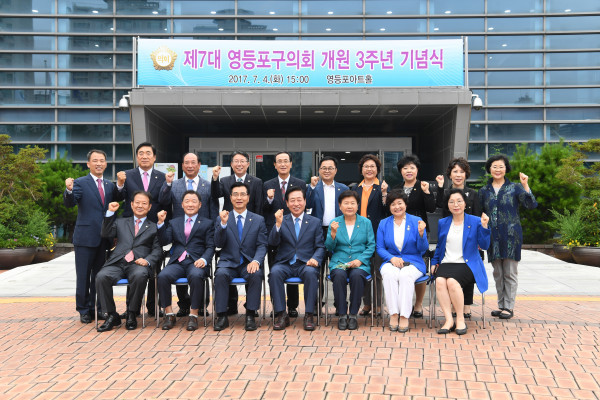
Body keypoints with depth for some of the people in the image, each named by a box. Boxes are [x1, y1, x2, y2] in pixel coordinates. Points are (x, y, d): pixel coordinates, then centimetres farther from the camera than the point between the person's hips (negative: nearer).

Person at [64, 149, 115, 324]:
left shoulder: (110, 185, 13)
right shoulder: (80, 183, -2)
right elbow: (69, 203, -15)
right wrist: (69, 190, -36)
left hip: (104, 238, 4)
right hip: (85, 237, -4)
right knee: (83, 276, 3)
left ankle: (99, 308, 21)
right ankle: (84, 311, 13)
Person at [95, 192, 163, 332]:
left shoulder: (154, 228, 20)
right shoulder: (120, 223, 27)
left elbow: (157, 250, 9)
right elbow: (106, 234, 10)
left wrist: (147, 261, -11)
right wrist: (110, 212, 3)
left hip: (137, 264, -2)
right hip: (117, 264, 2)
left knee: (140, 276, -37)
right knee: (101, 277, -29)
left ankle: (131, 315, -17)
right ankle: (112, 316, -13)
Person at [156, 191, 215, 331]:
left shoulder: (207, 224, 15)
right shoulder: (174, 223, 23)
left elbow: (210, 247, 6)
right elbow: (164, 242, 11)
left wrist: (204, 259, -14)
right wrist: (161, 223, -3)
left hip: (196, 263, -2)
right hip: (177, 262, 2)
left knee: (196, 276, -36)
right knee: (163, 276, -28)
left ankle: (193, 315, -25)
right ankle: (169, 314, -14)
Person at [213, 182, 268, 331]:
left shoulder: (258, 220, 10)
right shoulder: (221, 219, 9)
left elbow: (262, 245, 3)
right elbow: (218, 244, -2)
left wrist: (256, 261, -17)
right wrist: (223, 224, -17)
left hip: (249, 264, 0)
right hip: (228, 263, 0)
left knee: (256, 274, -32)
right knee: (221, 274, -32)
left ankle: (250, 315, -22)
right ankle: (222, 316, -22)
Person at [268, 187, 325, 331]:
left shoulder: (315, 222, 13)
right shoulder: (281, 221, 12)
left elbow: (320, 247, 8)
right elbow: (272, 243, -2)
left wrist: (315, 259, -14)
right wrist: (278, 224, -18)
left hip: (305, 264, 0)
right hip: (285, 264, 1)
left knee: (311, 273, -34)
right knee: (275, 272, -32)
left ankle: (309, 315, -26)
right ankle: (281, 315, -24)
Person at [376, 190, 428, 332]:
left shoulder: (416, 221, 5)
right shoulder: (383, 224, 11)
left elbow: (423, 249, 0)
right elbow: (380, 248, 8)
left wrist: (421, 234, -19)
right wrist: (392, 258, -11)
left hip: (413, 262, -1)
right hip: (391, 262, 1)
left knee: (405, 275, -35)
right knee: (389, 274, -33)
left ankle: (404, 316, -31)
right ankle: (393, 314, -29)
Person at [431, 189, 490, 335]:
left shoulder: (475, 221, 6)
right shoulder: (442, 223, 16)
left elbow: (484, 245, 0)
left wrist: (484, 227, -12)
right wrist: (434, 262, 14)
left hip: (467, 265, -3)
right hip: (446, 263, 3)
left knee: (452, 281, -33)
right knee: (440, 281, -31)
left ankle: (460, 319, -17)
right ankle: (449, 320, -26)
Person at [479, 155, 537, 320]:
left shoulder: (514, 188, 1)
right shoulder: (484, 191, 10)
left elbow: (531, 205, -10)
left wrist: (526, 186, -20)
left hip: (510, 236, -3)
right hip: (492, 237, 3)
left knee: (510, 273, 0)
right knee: (497, 273, 9)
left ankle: (509, 307, 8)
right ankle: (501, 305, 19)